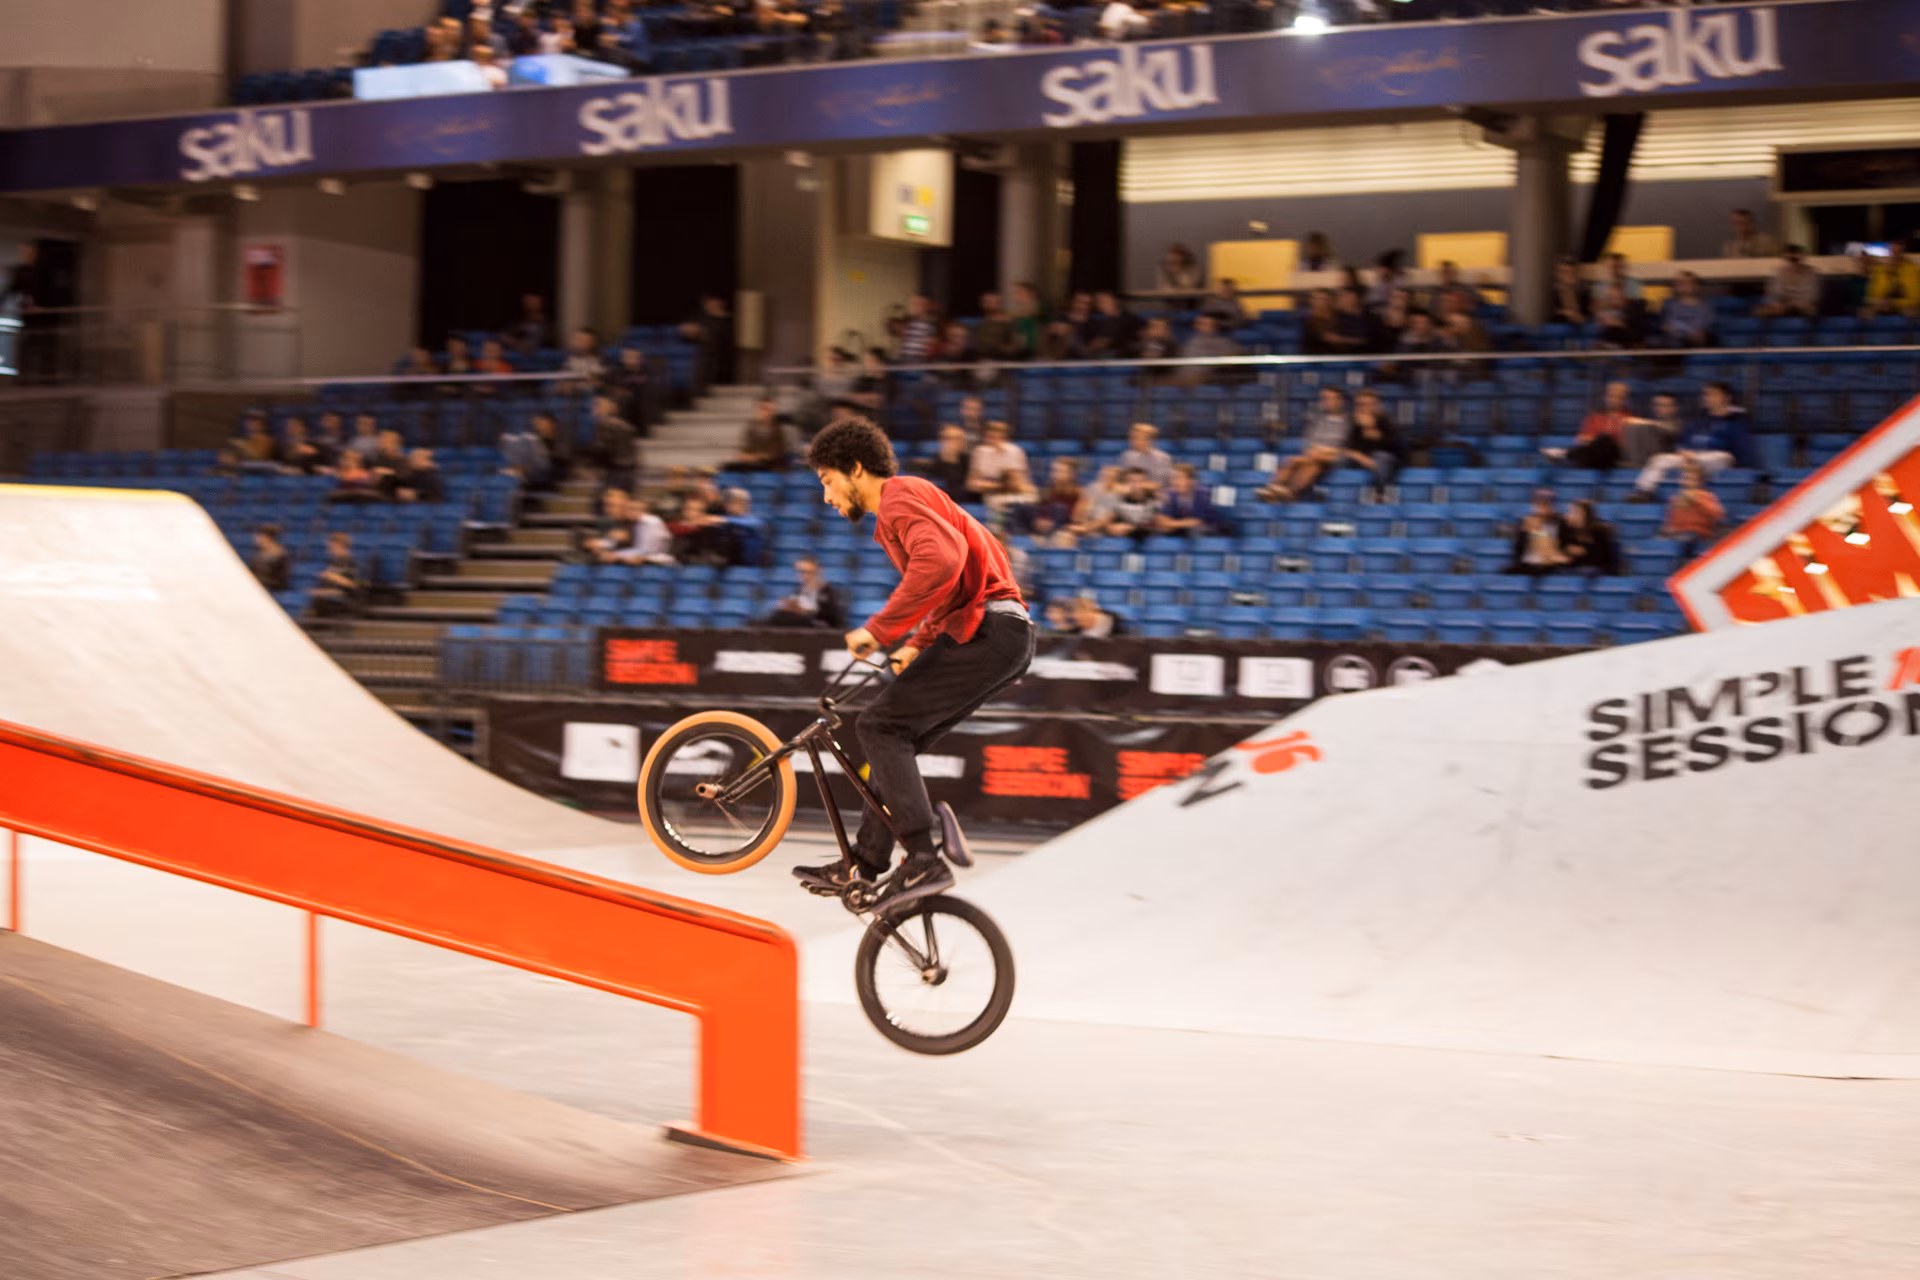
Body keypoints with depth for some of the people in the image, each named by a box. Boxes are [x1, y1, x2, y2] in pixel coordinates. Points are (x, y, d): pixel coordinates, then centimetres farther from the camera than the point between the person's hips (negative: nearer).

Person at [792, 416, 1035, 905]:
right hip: (1003, 637, 10)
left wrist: (880, 629, -24)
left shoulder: (900, 497, -8)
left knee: (881, 726, -12)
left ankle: (924, 860, -18)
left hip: (988, 630, -10)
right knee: (895, 736, 11)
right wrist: (916, 646, 25)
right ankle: (864, 864, 14)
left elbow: (942, 560, -28)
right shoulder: (905, 502, 25)